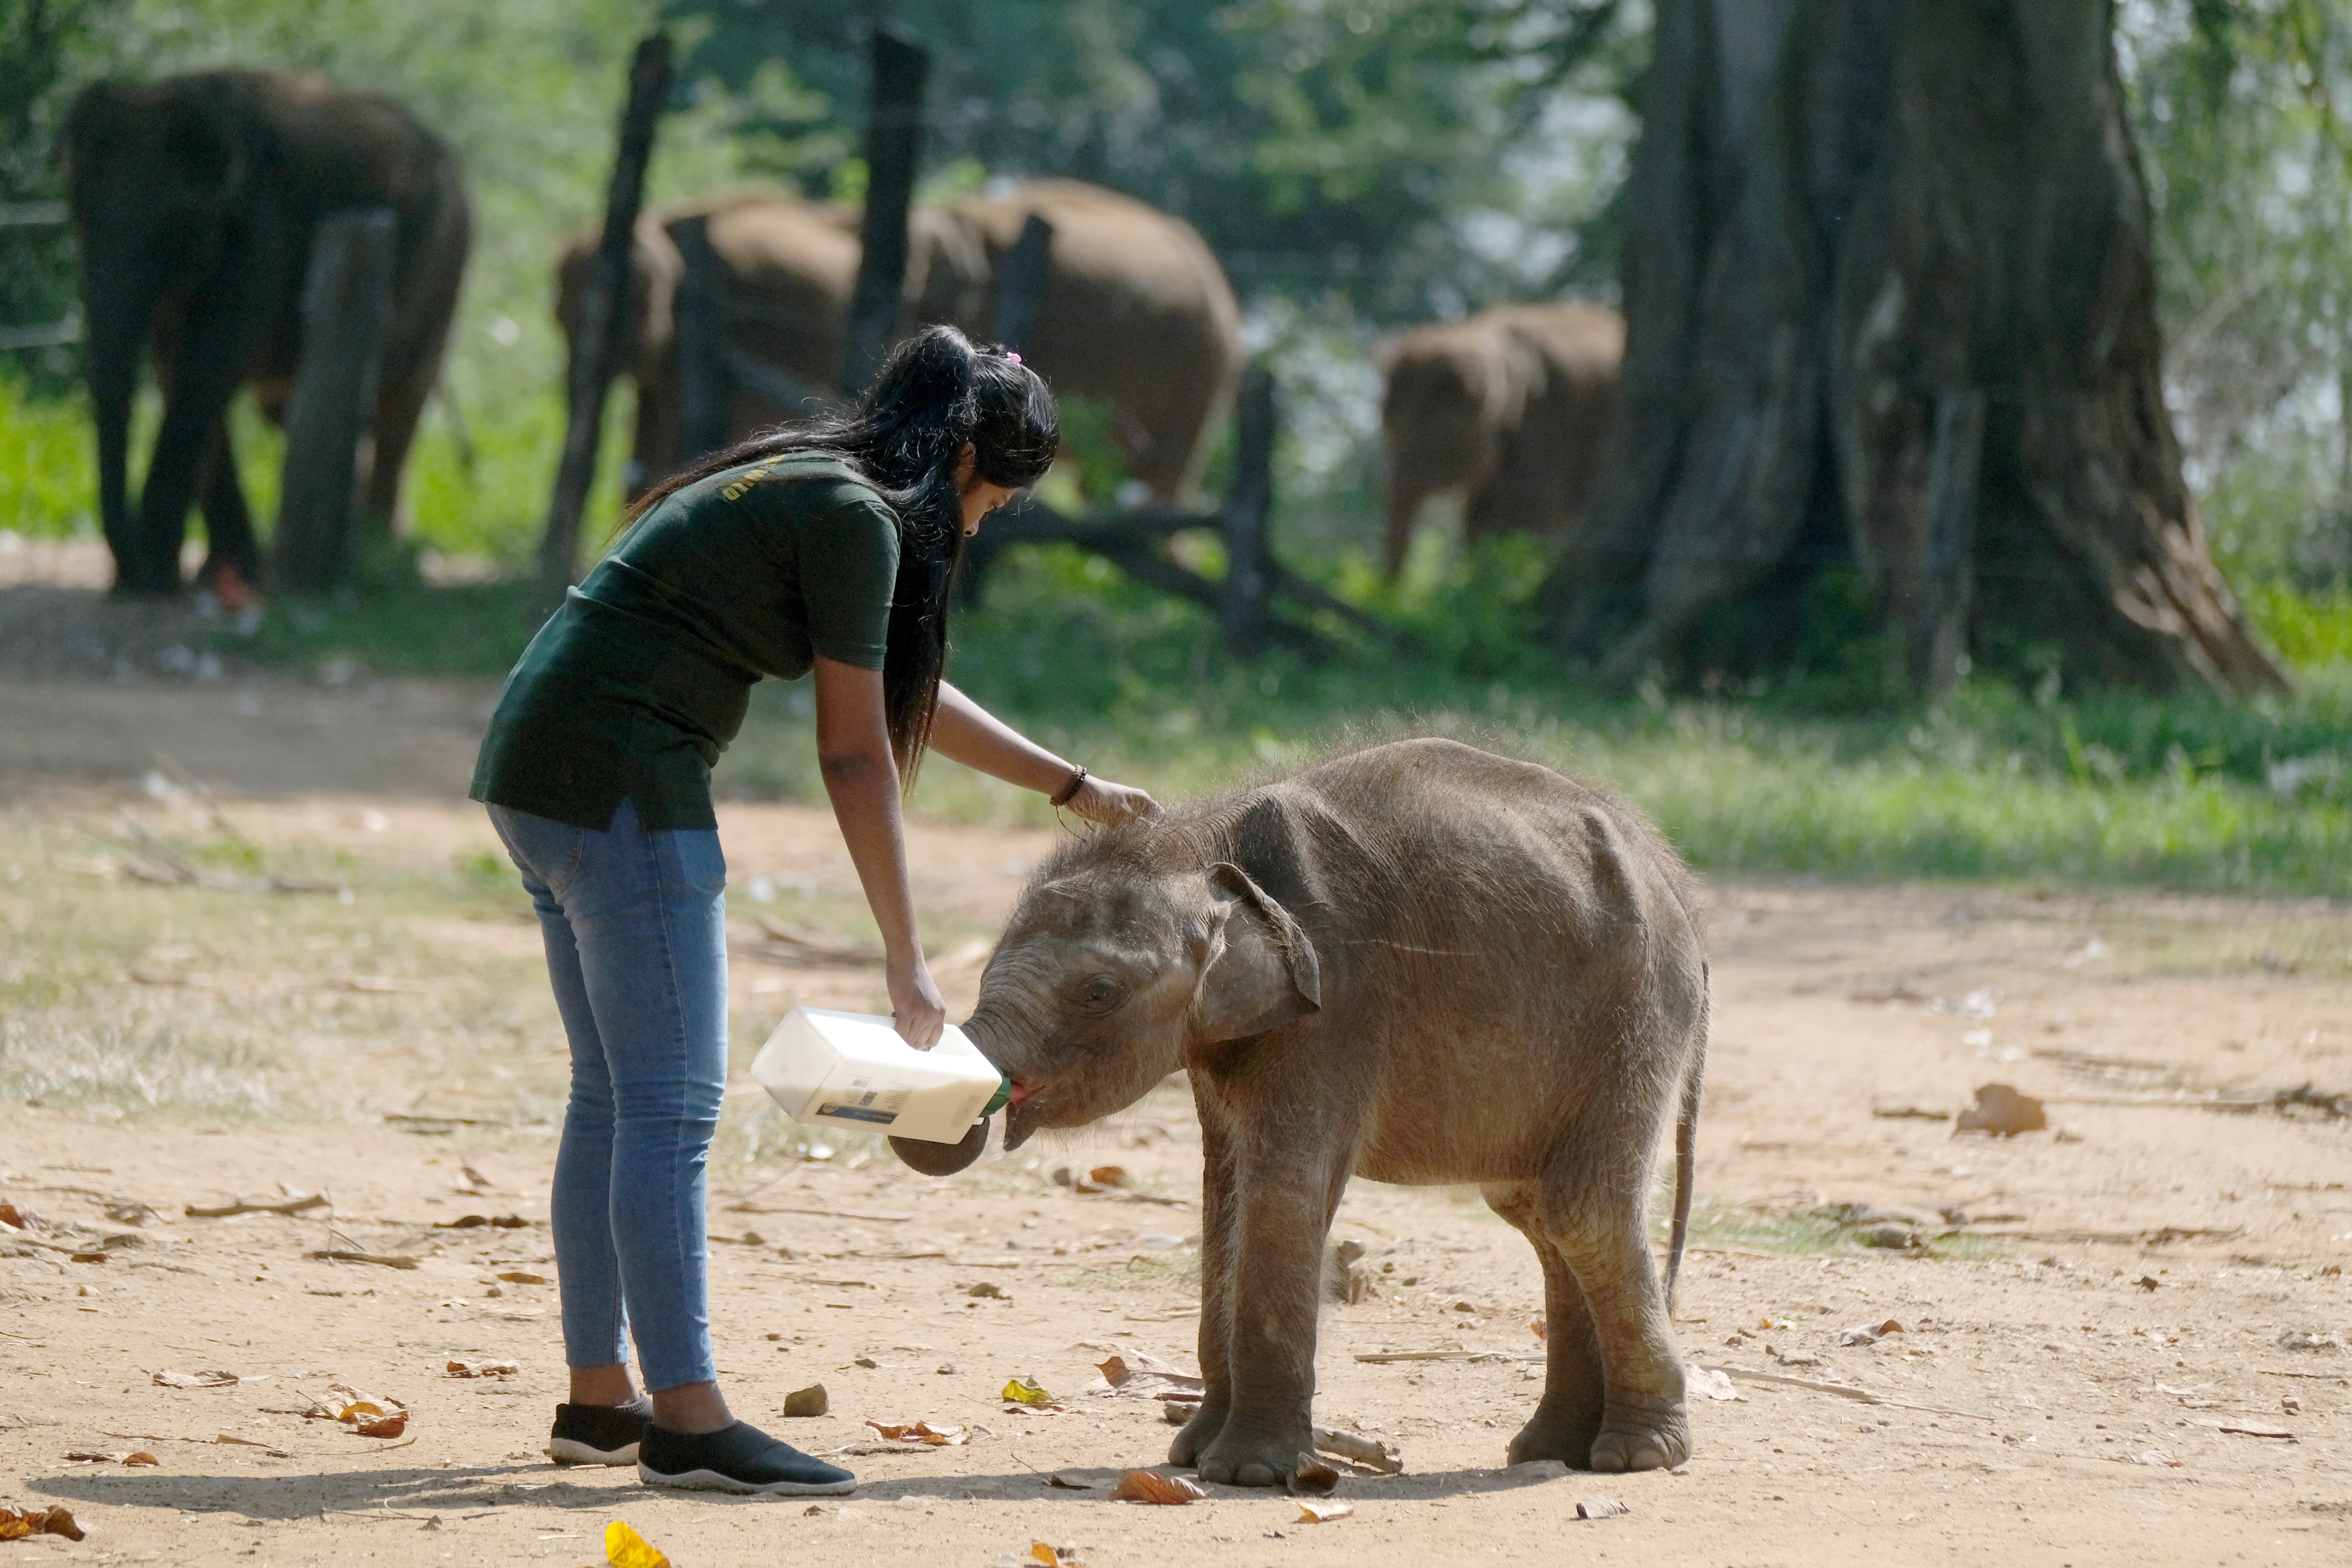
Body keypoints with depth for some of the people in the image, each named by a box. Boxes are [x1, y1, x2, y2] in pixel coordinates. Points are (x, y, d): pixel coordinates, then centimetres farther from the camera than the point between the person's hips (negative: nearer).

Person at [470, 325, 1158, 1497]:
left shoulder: (802, 492, 20)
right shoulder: (854, 520, -9)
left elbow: (906, 695, 31)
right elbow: (855, 754, -9)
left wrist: (1076, 791, 35)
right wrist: (904, 959, -3)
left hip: (536, 766, 10)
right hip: (620, 782, -10)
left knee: (615, 1096, 15)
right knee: (673, 1104, -8)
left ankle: (598, 1398, 20)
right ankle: (688, 1420, -9)